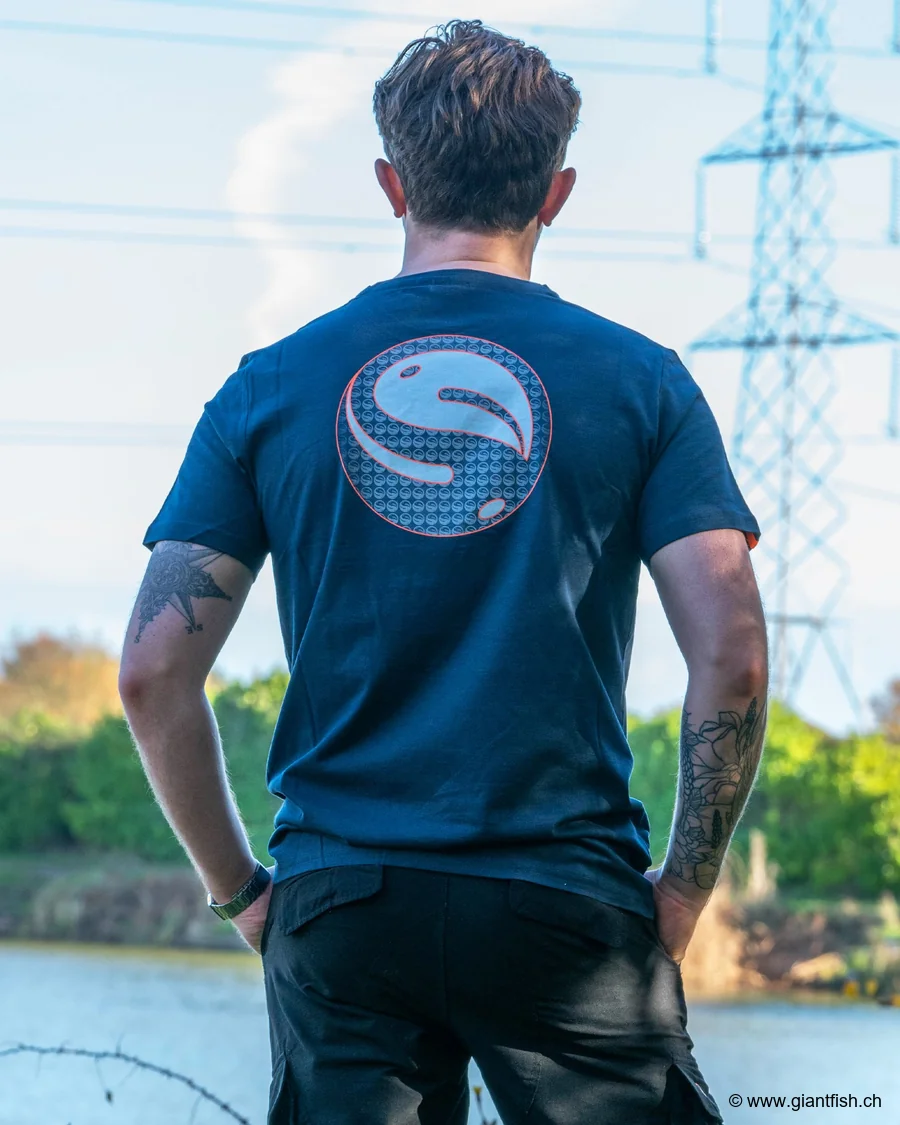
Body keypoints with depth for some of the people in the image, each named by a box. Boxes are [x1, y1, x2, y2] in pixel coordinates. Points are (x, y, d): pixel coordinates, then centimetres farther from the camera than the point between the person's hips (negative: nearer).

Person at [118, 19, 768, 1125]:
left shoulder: (273, 385, 7)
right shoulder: (636, 380, 3)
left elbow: (153, 673, 1)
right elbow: (731, 656, -6)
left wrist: (240, 888, 10)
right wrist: (684, 889, 3)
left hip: (339, 904, 2)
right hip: (568, 898, -1)